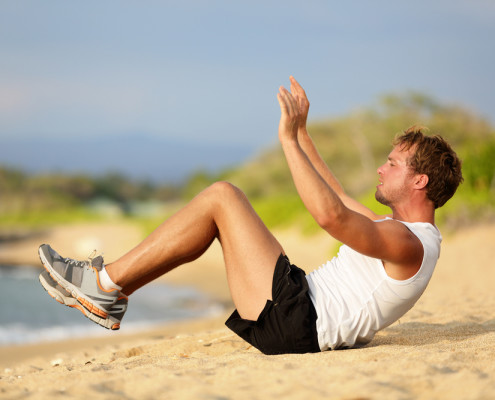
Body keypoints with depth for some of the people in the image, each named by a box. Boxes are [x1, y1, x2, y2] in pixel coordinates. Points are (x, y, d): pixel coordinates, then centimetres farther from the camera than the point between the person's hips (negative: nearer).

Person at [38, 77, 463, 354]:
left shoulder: (409, 244, -14)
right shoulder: (398, 230, 18)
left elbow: (331, 215, -31)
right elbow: (338, 200, 32)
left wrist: (289, 140, -26)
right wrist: (303, 135, 27)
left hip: (294, 321, -10)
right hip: (295, 320, 10)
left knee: (221, 197, -12)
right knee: (221, 208, 11)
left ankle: (104, 284, -8)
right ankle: (109, 295, 7)